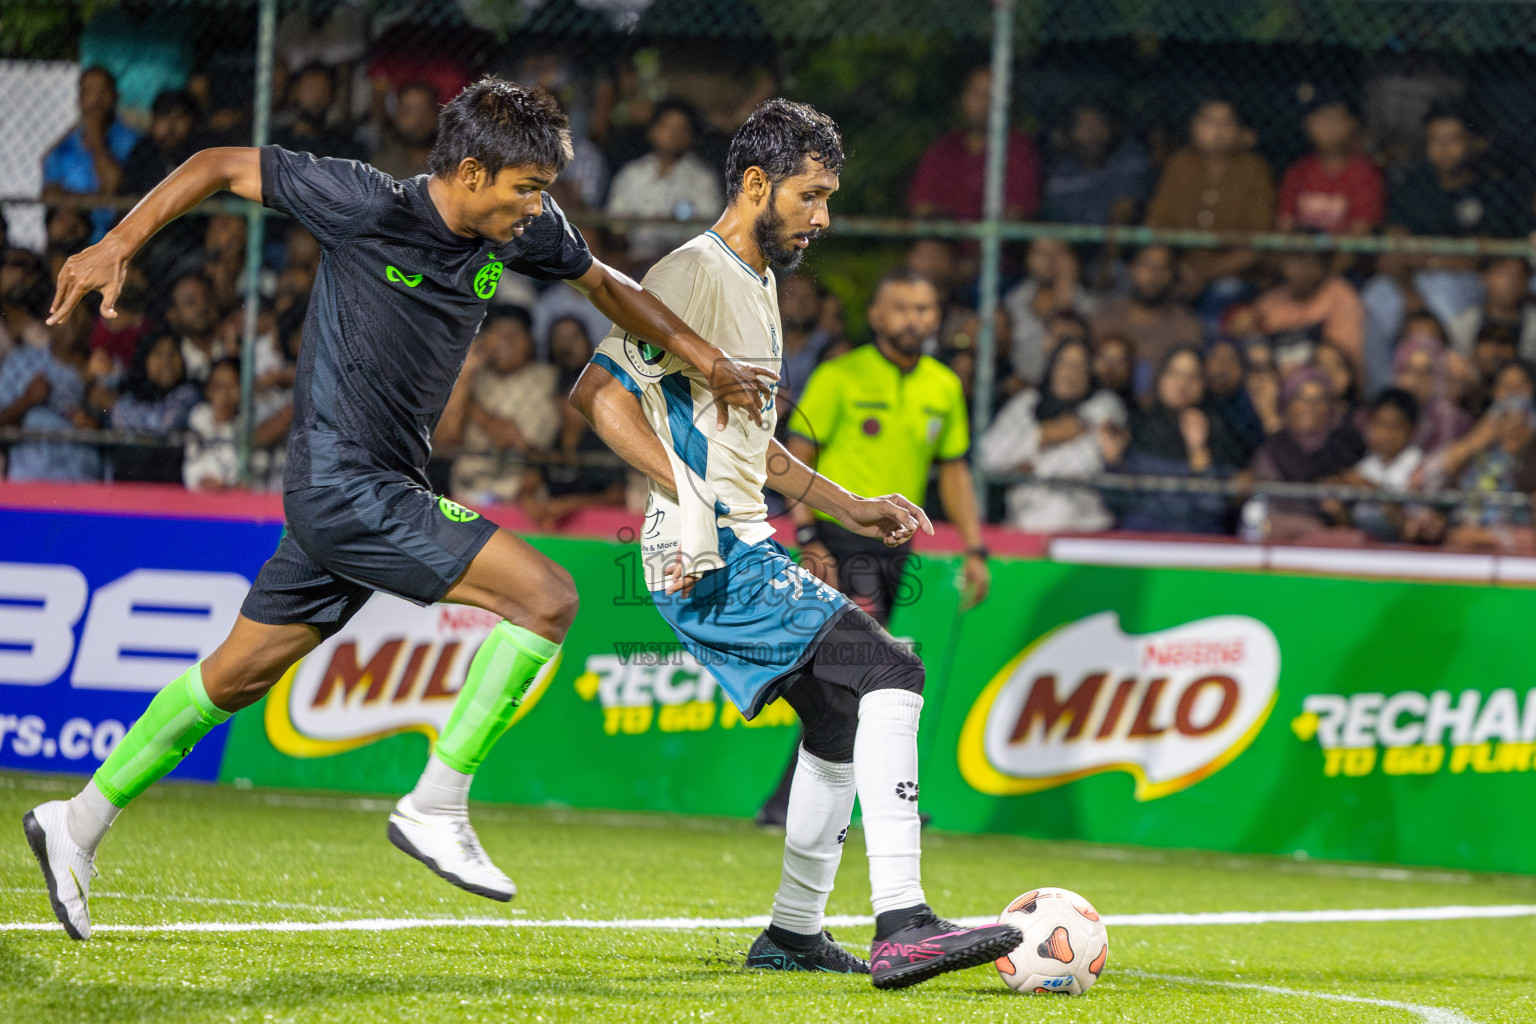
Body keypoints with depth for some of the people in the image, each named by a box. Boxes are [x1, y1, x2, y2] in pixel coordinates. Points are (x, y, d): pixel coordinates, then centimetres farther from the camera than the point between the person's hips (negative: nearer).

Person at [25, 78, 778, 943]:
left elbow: (603, 284, 22)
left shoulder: (520, 230, 3)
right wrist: (118, 247, -13)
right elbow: (220, 166, -7)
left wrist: (710, 361, 19)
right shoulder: (368, 207, -16)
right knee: (546, 596, -16)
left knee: (236, 677, 16)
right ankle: (437, 809, -10)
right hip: (343, 484, -8)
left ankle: (80, 822, 26)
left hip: (384, 492, 8)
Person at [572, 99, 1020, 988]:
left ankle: (795, 932, 31)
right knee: (887, 674, -21)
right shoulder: (696, 274, -11)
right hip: (713, 558, -11)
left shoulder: (760, 281, 21)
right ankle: (902, 925, -28)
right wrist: (686, 491, -28)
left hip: (747, 548, 11)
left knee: (842, 721, 20)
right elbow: (600, 391, -20)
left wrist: (848, 506, 26)